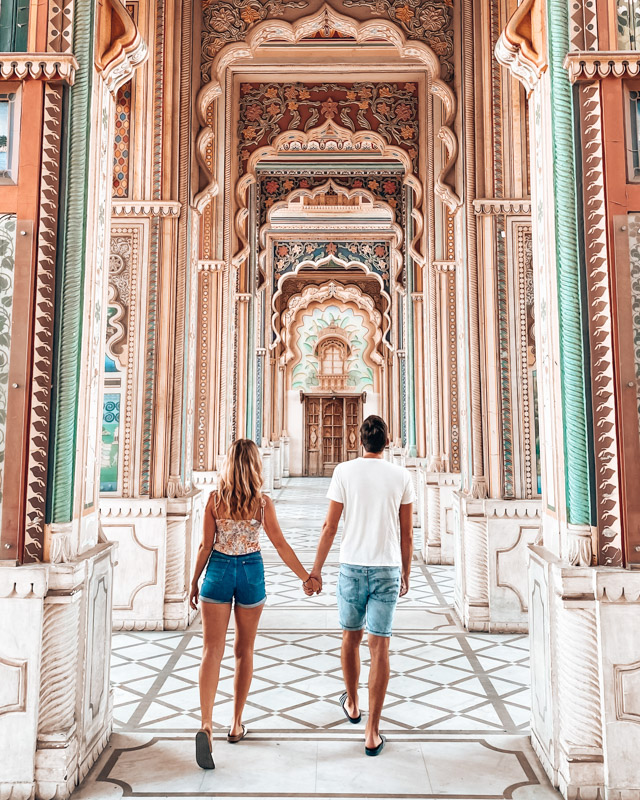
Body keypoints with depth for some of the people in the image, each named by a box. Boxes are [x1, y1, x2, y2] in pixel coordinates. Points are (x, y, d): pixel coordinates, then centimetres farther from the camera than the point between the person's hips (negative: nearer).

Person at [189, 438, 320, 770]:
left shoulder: (215, 499, -6)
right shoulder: (263, 502, -8)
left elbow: (206, 545, -2)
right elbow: (281, 546, -6)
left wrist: (194, 581, 9)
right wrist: (306, 577, 4)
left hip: (218, 570, 0)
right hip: (250, 572, 0)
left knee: (212, 650, 2)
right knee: (244, 650, 15)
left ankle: (206, 724, -14)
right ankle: (236, 724, 25)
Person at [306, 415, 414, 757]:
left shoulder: (344, 471, -5)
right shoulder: (401, 476, -1)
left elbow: (330, 527, -5)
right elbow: (406, 533, 3)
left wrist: (316, 570, 4)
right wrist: (405, 574, 15)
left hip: (352, 566, 0)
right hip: (388, 569, 0)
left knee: (350, 638, 20)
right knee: (380, 648, 5)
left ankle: (352, 704, 40)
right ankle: (372, 732, 9)